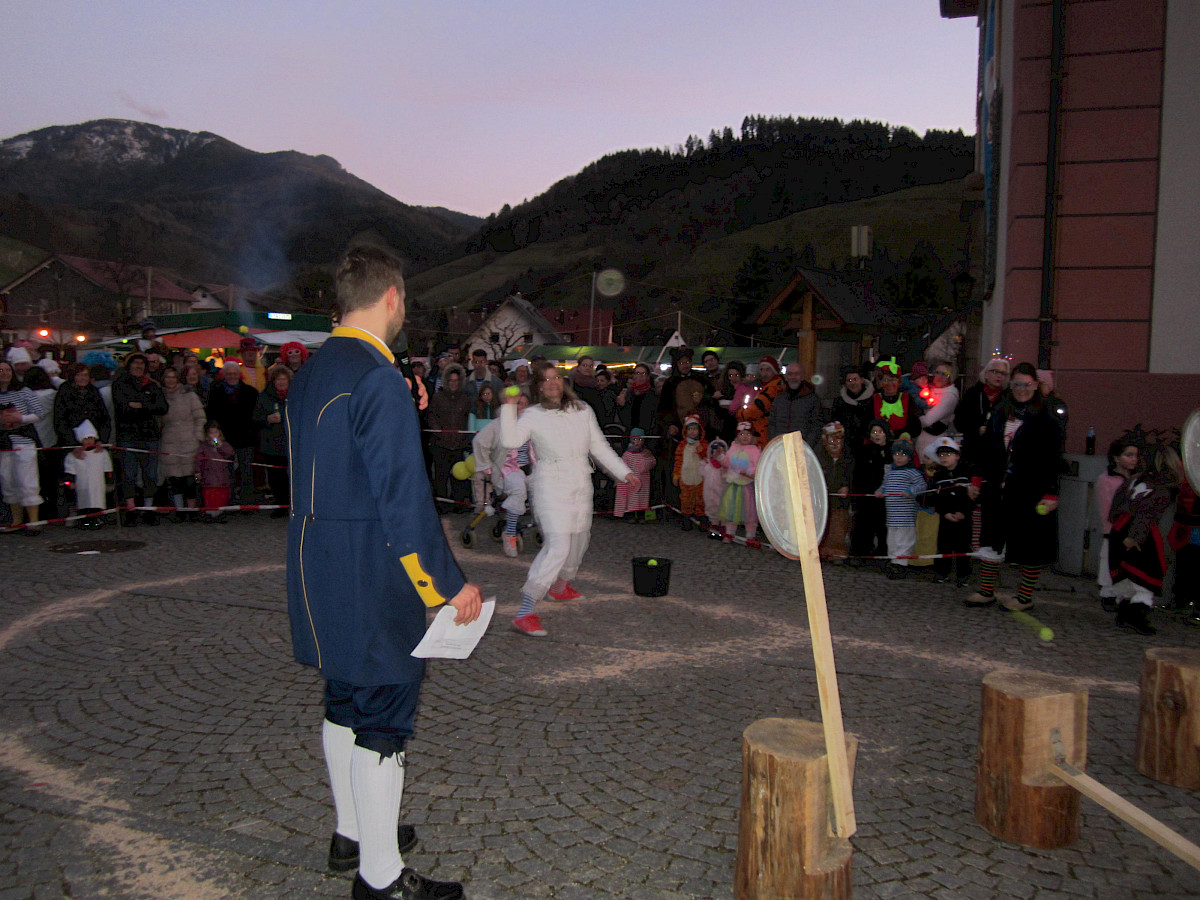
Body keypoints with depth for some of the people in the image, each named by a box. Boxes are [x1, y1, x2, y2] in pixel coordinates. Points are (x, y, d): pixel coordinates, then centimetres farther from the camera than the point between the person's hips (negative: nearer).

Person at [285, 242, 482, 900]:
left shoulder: (308, 373, 9)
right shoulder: (377, 379, -20)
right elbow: (404, 499, -22)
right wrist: (450, 585, -16)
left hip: (319, 573, 9)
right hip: (372, 579, -9)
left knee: (346, 702, 21)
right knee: (384, 718, 2)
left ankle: (351, 832, 38)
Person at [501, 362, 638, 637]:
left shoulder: (583, 411, 9)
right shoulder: (533, 416, -2)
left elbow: (600, 447, 13)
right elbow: (510, 440, -19)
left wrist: (625, 473, 7)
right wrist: (509, 407, -18)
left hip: (581, 485, 6)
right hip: (551, 487, -6)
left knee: (578, 542, 18)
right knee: (558, 546, -19)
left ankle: (560, 586, 49)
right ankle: (524, 614, -18)